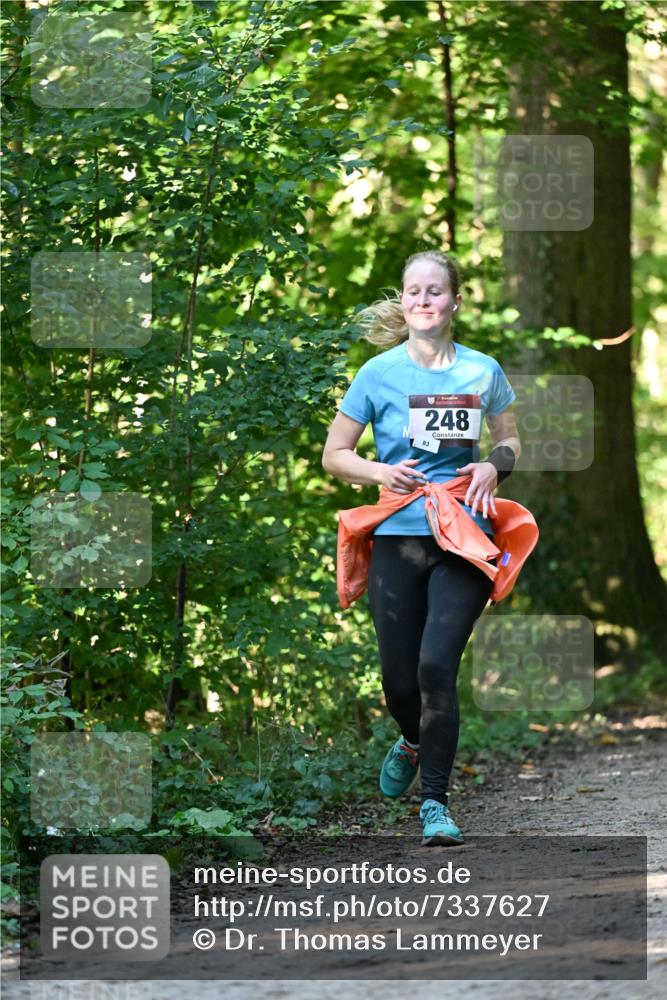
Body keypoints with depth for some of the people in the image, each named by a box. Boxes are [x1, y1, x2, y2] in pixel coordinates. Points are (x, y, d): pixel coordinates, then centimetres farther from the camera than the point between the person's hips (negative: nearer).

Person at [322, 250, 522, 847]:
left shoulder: (483, 371, 5)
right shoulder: (379, 373, 1)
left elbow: (510, 441, 20)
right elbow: (335, 456, 7)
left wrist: (494, 466, -2)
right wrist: (381, 473, -12)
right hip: (398, 536, 1)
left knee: (437, 664, -16)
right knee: (400, 680, 2)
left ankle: (435, 802, -6)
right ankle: (414, 742, 39)